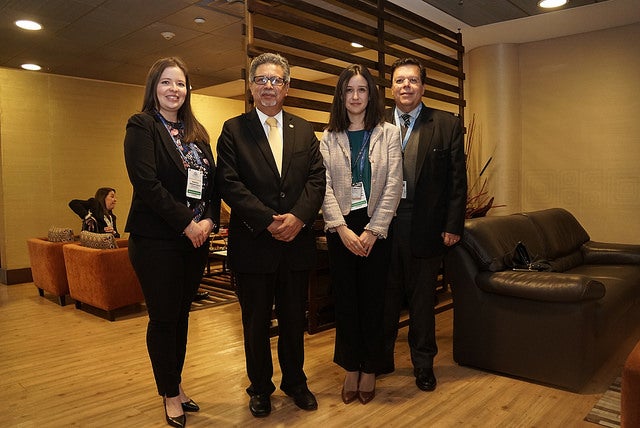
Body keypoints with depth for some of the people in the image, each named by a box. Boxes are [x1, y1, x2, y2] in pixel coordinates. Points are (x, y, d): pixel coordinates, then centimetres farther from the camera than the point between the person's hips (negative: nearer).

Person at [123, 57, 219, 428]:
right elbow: (146, 182, -16)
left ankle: (177, 384, 31)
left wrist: (209, 220, -8)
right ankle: (170, 395, 23)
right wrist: (185, 223, -16)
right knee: (163, 318, 5)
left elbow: (214, 181, 9)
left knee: (182, 315, 15)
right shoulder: (142, 126, -4)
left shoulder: (197, 132, 14)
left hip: (197, 239, 6)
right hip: (157, 240, -5)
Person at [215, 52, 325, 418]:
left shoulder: (304, 130, 11)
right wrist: (269, 221, -16)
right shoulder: (234, 130, 2)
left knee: (294, 319, 14)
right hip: (253, 243, -2)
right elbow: (230, 184, -8)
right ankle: (261, 388, 31)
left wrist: (298, 217, -15)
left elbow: (317, 178, 2)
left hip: (297, 240, 3)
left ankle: (295, 382, 34)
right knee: (256, 322, 11)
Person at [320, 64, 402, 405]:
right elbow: (325, 187, -2)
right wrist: (343, 229, -13)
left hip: (376, 228, -1)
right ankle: (351, 368, 22)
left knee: (372, 299, 5)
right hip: (340, 229, 1)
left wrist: (372, 230, -12)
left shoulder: (389, 134, 3)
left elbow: (393, 186, -4)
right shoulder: (328, 138, 7)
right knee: (345, 300, 7)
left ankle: (370, 370, 21)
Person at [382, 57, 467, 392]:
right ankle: (381, 359, 32)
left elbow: (457, 180, 1)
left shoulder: (447, 126, 2)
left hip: (426, 227, 0)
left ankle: (423, 364, 32)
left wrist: (453, 226, -4)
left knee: (422, 300, 13)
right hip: (382, 225, 1)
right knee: (384, 297, 13)